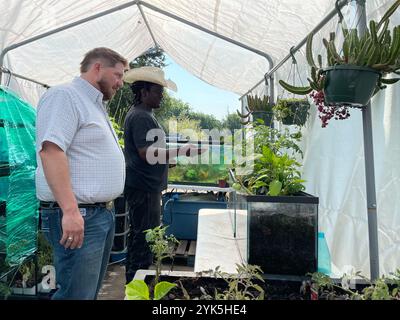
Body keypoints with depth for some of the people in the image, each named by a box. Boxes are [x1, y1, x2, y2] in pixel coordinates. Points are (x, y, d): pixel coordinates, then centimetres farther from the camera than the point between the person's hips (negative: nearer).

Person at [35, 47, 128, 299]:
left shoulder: (95, 105, 20)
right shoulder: (64, 96, -9)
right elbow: (51, 150, -22)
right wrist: (70, 210, -28)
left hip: (103, 213, 10)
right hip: (77, 216, -10)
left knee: (92, 291, 18)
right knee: (77, 294, -2)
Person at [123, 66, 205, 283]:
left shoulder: (141, 114, 18)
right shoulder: (141, 117, -16)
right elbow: (146, 154, -24)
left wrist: (173, 156, 21)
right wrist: (180, 152, -23)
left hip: (143, 186, 11)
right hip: (144, 187, -11)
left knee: (138, 235, 20)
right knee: (146, 239, -3)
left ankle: (133, 281, 34)